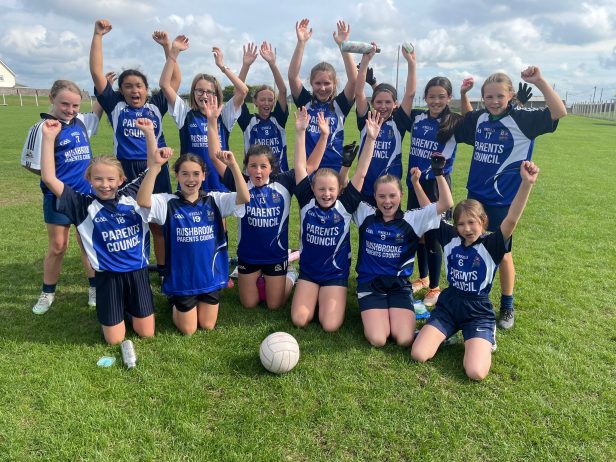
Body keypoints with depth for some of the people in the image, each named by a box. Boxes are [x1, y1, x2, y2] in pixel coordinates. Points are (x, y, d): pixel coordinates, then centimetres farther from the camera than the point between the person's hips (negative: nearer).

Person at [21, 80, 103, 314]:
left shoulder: (81, 122, 4)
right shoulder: (42, 127, -13)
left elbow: (95, 113, 27)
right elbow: (34, 165, -8)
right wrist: (60, 177, 0)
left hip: (87, 194, 4)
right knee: (57, 247, 7)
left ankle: (94, 287, 26)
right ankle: (47, 293, 25)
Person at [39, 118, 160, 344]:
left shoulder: (131, 196, -1)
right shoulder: (85, 207, -8)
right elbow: (49, 179, -16)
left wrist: (158, 155, -9)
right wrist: (48, 138, -20)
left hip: (138, 272, 2)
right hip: (108, 276, -2)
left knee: (146, 333, 9)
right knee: (115, 340, 4)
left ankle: (129, 306, 38)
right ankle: (118, 310, 34)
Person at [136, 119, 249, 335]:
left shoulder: (214, 200, -6)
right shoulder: (168, 203, -12)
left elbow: (244, 197, -22)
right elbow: (142, 201, -32)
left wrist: (233, 164, -34)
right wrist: (155, 166, -40)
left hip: (210, 274, 2)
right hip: (182, 277, -1)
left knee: (207, 326, 14)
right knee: (188, 330, 10)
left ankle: (204, 300, 46)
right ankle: (176, 302, 40)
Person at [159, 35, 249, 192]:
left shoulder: (223, 115, 4)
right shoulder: (186, 114, 3)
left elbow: (243, 91, -7)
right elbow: (165, 85, -4)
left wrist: (222, 66, -7)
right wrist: (174, 51, -9)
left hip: (219, 180, 1)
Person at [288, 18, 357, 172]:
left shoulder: (339, 105, 0)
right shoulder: (305, 102, 2)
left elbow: (353, 80, -14)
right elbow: (292, 76, -10)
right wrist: (301, 43, -19)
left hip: (335, 168, 0)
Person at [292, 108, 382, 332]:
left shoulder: (345, 205, -10)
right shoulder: (306, 202, -8)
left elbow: (361, 173, -17)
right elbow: (300, 167, -12)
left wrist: (370, 139, -25)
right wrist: (300, 131, -18)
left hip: (336, 273, -1)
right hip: (308, 271, 1)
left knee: (330, 325, -13)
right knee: (299, 320, -12)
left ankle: (332, 299, 19)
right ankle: (315, 297, 19)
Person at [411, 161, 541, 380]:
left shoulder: (492, 245, -13)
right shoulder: (450, 238, -2)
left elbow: (511, 220, -31)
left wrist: (527, 183, -46)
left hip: (478, 312, -3)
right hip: (448, 305, 3)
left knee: (475, 372, -22)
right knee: (418, 355, -13)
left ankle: (484, 339, 12)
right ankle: (450, 333, 16)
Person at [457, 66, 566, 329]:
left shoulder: (522, 120, -12)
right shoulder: (479, 118, 3)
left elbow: (559, 112, -24)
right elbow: (464, 119, 24)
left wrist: (539, 81, -29)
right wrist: (463, 94, 9)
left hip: (503, 200, -5)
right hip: (475, 195, 5)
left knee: (501, 253, 6)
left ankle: (507, 307, 25)